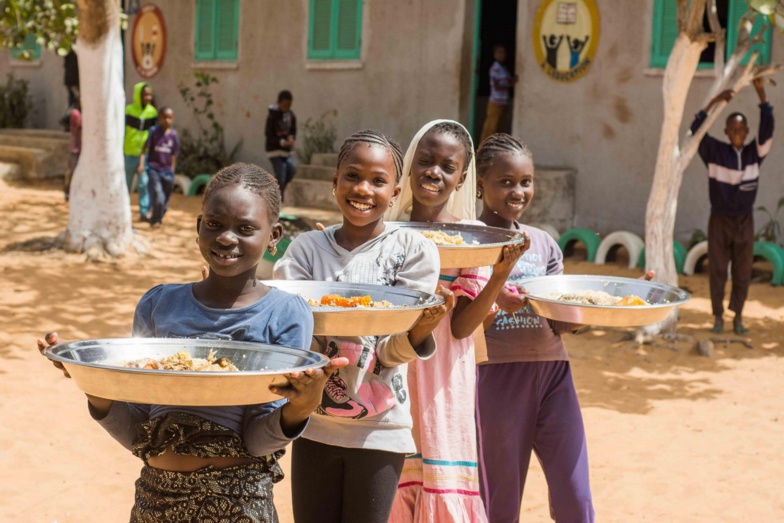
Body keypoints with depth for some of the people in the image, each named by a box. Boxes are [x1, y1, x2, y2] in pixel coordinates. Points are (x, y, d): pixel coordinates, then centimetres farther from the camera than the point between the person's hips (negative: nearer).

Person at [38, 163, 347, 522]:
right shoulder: (158, 304, 1)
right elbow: (136, 435, 3)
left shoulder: (286, 314, -7)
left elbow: (258, 440, -9)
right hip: (154, 494, 3)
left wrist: (301, 407, -28)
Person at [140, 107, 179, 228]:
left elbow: (173, 155, 10)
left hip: (167, 171, 4)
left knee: (165, 201, 10)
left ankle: (158, 220, 30)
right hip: (154, 169, -4)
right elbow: (145, 148, -6)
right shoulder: (153, 131, -6)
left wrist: (171, 172, 12)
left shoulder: (174, 135, 3)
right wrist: (141, 164, -16)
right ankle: (155, 220, 2)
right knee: (158, 199, -16)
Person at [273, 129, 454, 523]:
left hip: (379, 431, -2)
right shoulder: (307, 248, 0)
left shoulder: (413, 250, -6)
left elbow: (390, 354, -9)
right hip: (313, 423, 2)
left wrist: (422, 328, -30)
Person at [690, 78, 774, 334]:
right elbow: (697, 130, -14)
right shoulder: (716, 151, -4)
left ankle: (738, 316, 15)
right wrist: (714, 102, -23)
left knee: (743, 272, 5)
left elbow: (767, 128, -11)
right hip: (719, 220, -1)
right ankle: (718, 316, 12)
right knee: (717, 270, 4)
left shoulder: (754, 152, 0)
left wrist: (761, 92, -19)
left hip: (744, 221, 1)